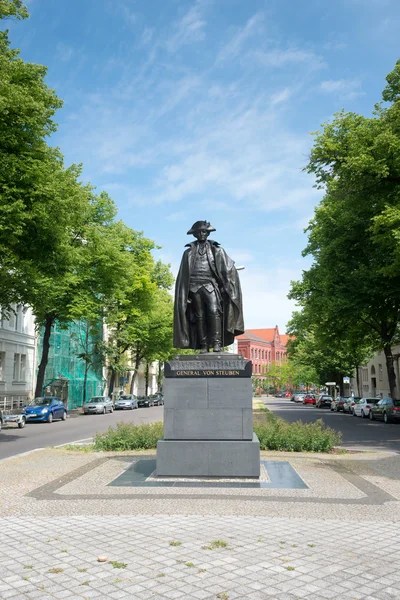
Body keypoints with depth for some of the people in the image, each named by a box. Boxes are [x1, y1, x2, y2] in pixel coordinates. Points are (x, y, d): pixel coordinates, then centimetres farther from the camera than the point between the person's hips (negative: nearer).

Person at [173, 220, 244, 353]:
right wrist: (184, 294, 7)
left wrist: (225, 286, -4)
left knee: (214, 311, -19)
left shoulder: (216, 250, 14)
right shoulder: (189, 252, 18)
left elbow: (229, 269, 8)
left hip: (211, 286, -2)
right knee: (199, 316, -1)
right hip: (195, 287, 2)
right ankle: (203, 346, 1)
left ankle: (217, 343, -20)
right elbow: (183, 275, 16)